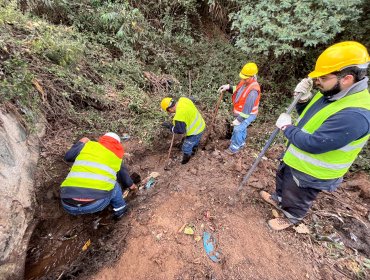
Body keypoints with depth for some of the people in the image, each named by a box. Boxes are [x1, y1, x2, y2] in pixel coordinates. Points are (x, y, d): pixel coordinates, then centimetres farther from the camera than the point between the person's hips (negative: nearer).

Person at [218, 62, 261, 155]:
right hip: (241, 112, 9)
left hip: (248, 114, -9)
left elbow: (247, 109, -31)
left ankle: (234, 148, 21)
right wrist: (228, 87, -9)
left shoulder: (253, 91, -34)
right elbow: (237, 90, 9)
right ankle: (241, 143, 48)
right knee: (241, 128, 24)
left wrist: (239, 119, -26)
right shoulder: (244, 81, -7)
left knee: (237, 129, 0)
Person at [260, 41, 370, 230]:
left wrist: (286, 127, -21)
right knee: (282, 181, 32)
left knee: (296, 199, 20)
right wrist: (304, 99, -12)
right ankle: (278, 199, 60)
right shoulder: (333, 94, -5)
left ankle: (291, 218, 50)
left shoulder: (355, 115, -35)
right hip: (295, 159, 9)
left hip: (310, 173, -8)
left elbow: (313, 144, -34)